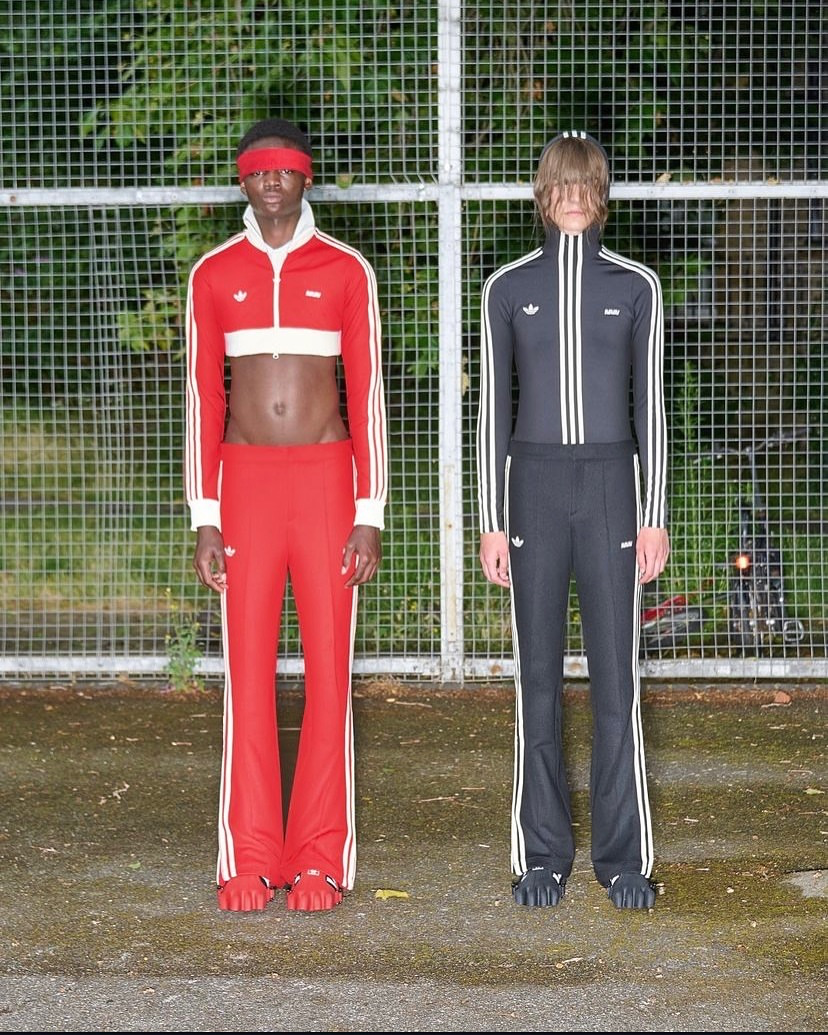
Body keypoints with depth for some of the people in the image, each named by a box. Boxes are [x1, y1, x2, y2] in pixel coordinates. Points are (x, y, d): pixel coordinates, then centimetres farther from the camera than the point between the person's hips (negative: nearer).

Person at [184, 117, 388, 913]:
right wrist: (204, 518, -1)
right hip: (246, 481, 1)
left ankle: (320, 860, 5)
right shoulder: (213, 275, 6)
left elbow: (366, 394, 2)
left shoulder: (345, 272, 3)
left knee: (328, 669, -2)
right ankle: (249, 860, 6)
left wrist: (369, 514, -4)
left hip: (325, 479, -1)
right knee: (247, 671, 0)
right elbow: (202, 399, 5)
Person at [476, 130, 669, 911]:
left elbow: (648, 404, 5)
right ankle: (543, 855, 11)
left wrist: (654, 515, 0)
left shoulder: (635, 287, 5)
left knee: (616, 676, -1)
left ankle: (623, 856, 8)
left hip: (611, 485, 0)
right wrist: (491, 519, 0)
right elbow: (494, 406, 5)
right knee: (538, 676, 3)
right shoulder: (508, 288, 5)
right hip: (534, 485, 0)